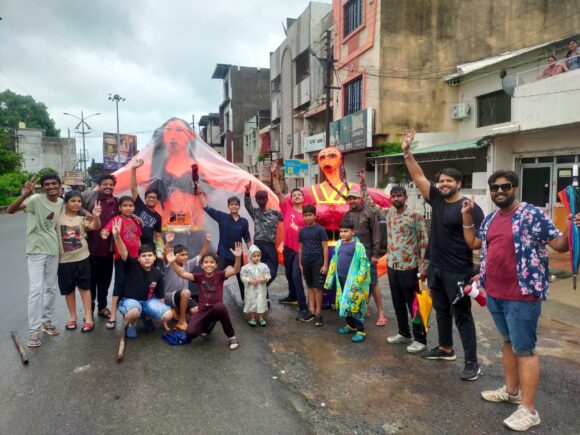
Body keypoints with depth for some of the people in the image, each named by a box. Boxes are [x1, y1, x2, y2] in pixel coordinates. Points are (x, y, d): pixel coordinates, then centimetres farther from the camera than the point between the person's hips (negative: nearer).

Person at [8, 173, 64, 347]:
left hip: (53, 250, 6)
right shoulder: (36, 199, -14)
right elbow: (10, 210, -27)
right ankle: (34, 330, -4)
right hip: (36, 250, -6)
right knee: (36, 288, -11)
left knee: (51, 288, 13)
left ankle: (46, 320, 29)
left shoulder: (61, 202, 3)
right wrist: (25, 194, -42)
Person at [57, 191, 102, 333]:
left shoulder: (82, 219, 0)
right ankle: (72, 317, 26)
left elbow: (96, 227, -18)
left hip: (82, 258, -1)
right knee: (68, 290, 12)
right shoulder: (58, 218, -1)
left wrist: (96, 216, -36)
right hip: (64, 260, 1)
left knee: (84, 288, 4)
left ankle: (88, 317, 8)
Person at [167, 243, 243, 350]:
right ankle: (209, 323, 15)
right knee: (190, 333, -22)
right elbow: (182, 274, -12)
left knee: (220, 307, -40)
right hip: (203, 311, 2)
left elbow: (235, 270, -20)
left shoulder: (220, 275, -4)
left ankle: (232, 337, -17)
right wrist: (173, 263, -30)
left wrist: (238, 257, -39)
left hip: (217, 309, -2)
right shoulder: (199, 277, 2)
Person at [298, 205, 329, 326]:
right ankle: (312, 311, 21)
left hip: (318, 262, -4)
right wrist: (300, 263, 12)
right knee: (310, 287, 13)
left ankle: (318, 313, 7)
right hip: (306, 263, 4)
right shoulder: (302, 231, 8)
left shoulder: (320, 229, -5)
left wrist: (325, 264, -10)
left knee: (318, 288, -1)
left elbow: (325, 248, -5)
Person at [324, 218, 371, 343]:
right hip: (340, 279, 7)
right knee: (343, 304, 15)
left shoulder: (358, 245, -11)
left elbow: (364, 264, -12)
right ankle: (351, 325, 32)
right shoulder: (338, 244, 8)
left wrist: (358, 281, -18)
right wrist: (329, 278, 13)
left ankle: (361, 331, 6)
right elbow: (334, 262, 14)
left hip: (352, 280, -6)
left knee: (354, 305, -5)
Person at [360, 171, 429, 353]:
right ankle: (404, 334, 30)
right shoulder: (388, 213, 7)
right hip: (392, 266, 7)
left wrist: (423, 267, -14)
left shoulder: (415, 216, -11)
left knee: (414, 304, 2)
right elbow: (370, 203, 16)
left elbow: (424, 241, -11)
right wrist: (363, 184, 8)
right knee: (398, 303, 16)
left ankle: (420, 339, 13)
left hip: (409, 268, -6)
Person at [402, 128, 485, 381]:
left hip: (457, 271, -7)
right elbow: (418, 176, 4)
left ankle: (472, 362, 11)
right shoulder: (436, 200, 5)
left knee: (462, 315, 0)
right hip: (435, 267, 7)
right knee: (441, 310, 19)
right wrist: (407, 152, -3)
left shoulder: (469, 207, -13)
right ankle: (446, 349, 36)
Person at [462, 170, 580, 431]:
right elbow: (474, 243, 17)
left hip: (522, 295, -7)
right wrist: (467, 217, 10)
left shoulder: (532, 214, -13)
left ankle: (529, 410, 8)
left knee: (524, 349, -1)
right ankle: (511, 391, 35)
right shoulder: (491, 219, 9)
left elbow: (559, 244, -16)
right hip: (494, 293, 8)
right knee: (508, 341, 20)